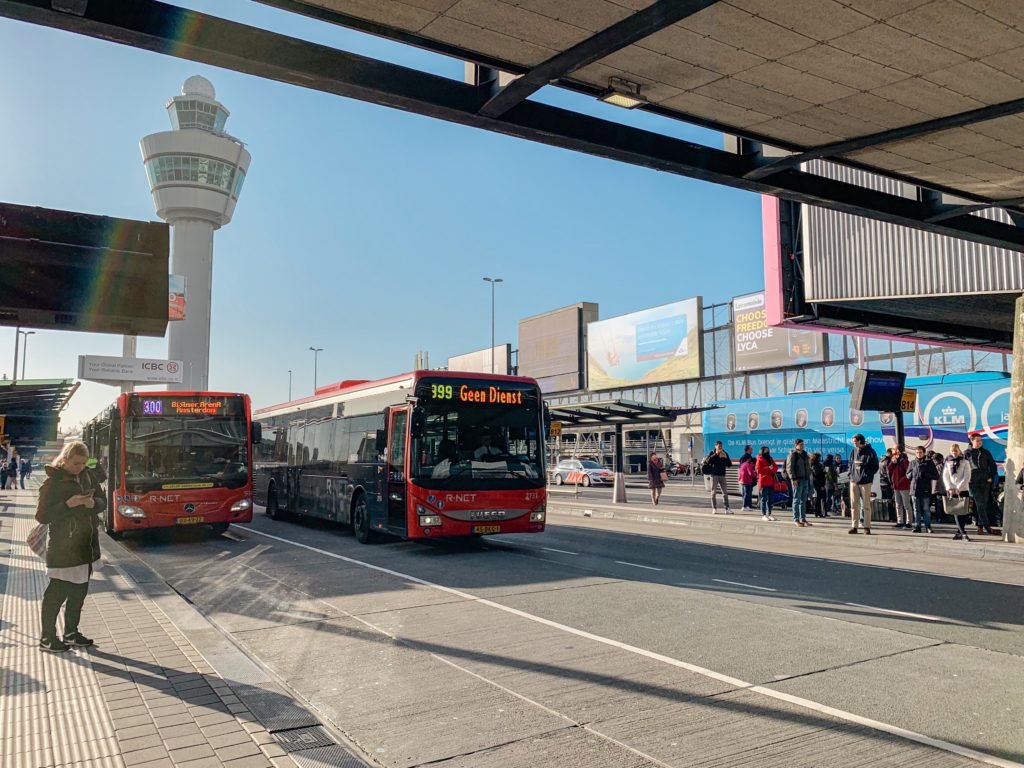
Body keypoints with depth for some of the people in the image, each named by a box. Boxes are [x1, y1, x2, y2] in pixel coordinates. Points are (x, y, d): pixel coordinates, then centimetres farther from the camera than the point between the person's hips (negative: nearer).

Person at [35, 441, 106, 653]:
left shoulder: (87, 476, 6)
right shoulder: (53, 482, -12)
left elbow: (102, 502, 11)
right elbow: (41, 516, -13)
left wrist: (93, 503, -12)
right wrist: (68, 504, -24)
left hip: (86, 545, 7)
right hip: (63, 546, -7)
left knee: (79, 591, 14)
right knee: (58, 592, -1)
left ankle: (71, 633, 27)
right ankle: (47, 638, 12)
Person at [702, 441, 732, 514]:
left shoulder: (724, 454, 10)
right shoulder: (712, 453, 1)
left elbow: (729, 464, 3)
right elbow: (708, 461, -18)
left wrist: (725, 457, -12)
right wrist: (715, 454, -20)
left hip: (722, 475, 3)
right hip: (714, 475, -3)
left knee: (725, 492, 0)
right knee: (714, 492, 1)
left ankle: (727, 509, 0)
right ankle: (714, 509, 5)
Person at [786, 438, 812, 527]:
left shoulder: (805, 454, 17)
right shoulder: (792, 455, -7)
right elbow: (789, 468, -13)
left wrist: (808, 477, 17)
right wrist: (793, 478, -20)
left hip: (805, 479, 8)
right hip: (797, 480, -8)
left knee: (803, 500, 11)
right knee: (797, 500, -5)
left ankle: (803, 519, 16)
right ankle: (796, 520, -3)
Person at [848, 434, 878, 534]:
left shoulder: (870, 452, -4)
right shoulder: (854, 450, 9)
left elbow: (875, 467, -2)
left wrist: (867, 475, -9)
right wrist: (851, 473, 5)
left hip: (865, 482, -4)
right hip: (854, 481, 4)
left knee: (866, 505, 2)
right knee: (854, 504, 3)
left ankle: (867, 527, 9)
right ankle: (854, 526, 8)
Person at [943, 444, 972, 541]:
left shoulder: (965, 463, 3)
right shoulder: (947, 463, 11)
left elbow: (967, 477, -4)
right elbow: (945, 477, 6)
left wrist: (958, 488, -14)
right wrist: (950, 488, -8)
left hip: (963, 489, -1)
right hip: (951, 490, 1)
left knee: (963, 512, -4)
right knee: (956, 512, -5)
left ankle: (959, 532, 3)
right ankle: (963, 533, -4)